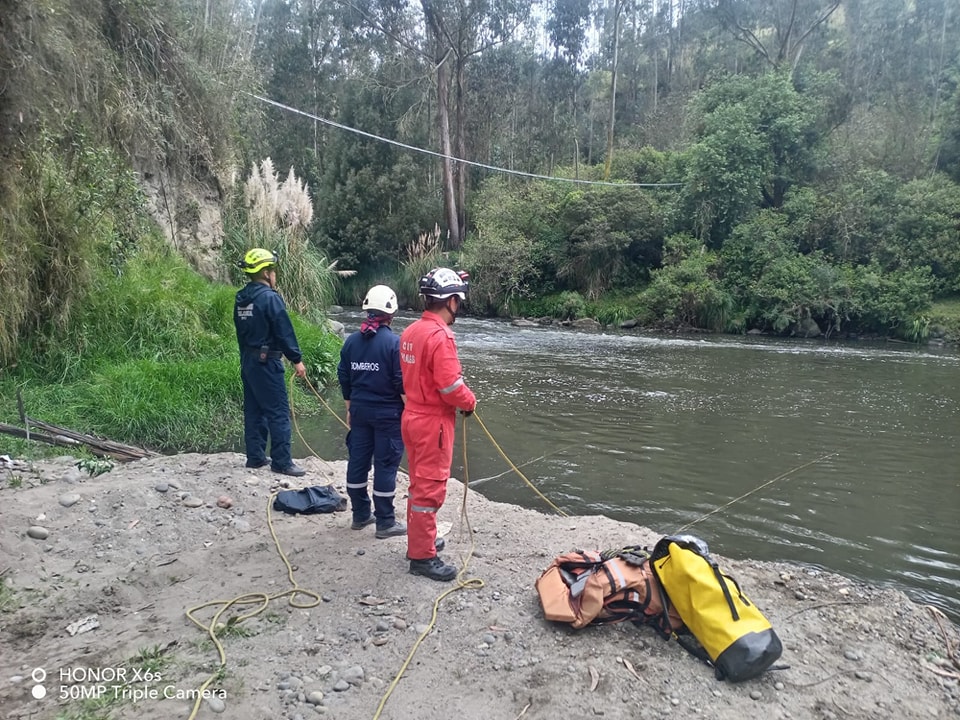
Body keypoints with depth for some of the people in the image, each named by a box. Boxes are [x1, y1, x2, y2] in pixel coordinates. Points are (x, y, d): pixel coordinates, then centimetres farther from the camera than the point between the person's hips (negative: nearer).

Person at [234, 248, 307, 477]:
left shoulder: (241, 299, 11)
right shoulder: (270, 297, -16)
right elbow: (284, 331, -16)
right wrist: (297, 359, -11)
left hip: (247, 361, 9)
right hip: (266, 362, -9)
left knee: (254, 409, 14)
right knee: (278, 412, -4)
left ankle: (255, 456, 21)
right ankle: (282, 461, -2)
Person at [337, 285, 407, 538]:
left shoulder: (351, 341, 3)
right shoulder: (394, 342, -14)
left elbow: (344, 379, 9)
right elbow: (402, 384, -15)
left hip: (360, 411, 6)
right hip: (388, 413, -5)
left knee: (358, 461, 13)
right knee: (385, 465, 2)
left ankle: (360, 514, 26)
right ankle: (385, 522, 10)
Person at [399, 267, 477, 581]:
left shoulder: (410, 332, 6)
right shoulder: (440, 335, -22)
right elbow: (450, 385, -23)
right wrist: (470, 402, -6)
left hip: (413, 415, 9)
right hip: (433, 422, -9)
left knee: (420, 482, 20)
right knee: (430, 487, 0)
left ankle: (418, 541, 34)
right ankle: (423, 556, 10)